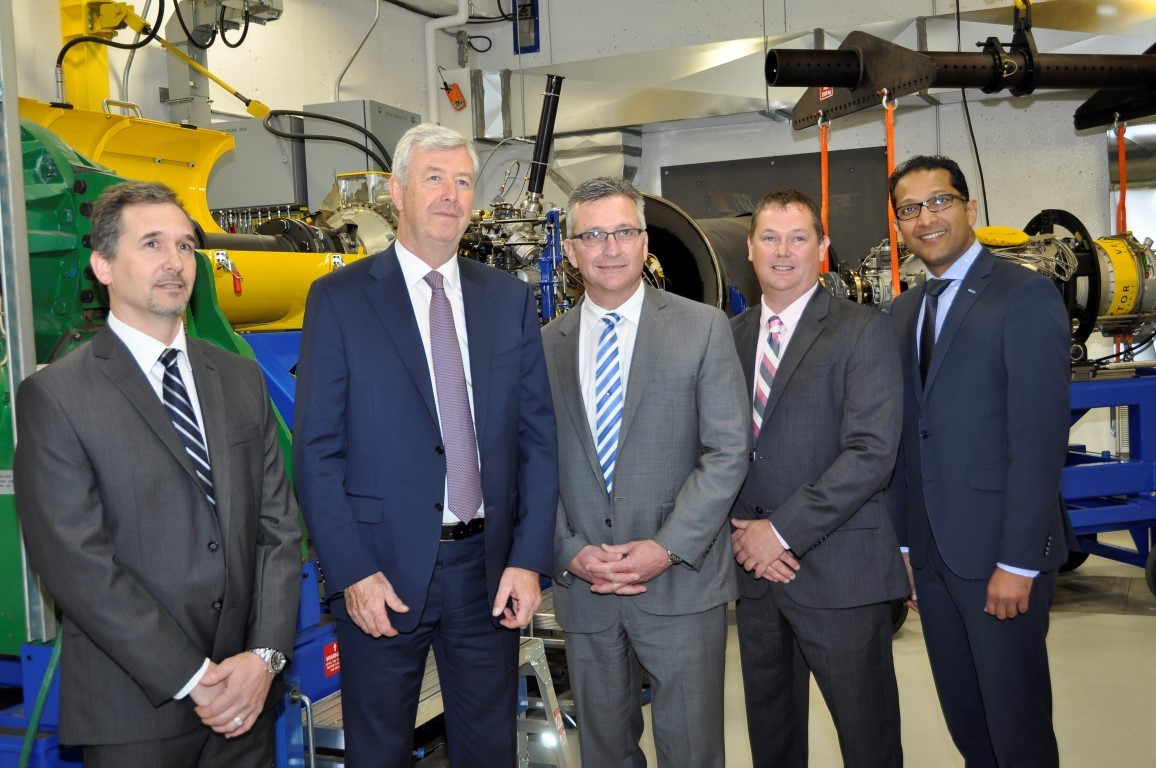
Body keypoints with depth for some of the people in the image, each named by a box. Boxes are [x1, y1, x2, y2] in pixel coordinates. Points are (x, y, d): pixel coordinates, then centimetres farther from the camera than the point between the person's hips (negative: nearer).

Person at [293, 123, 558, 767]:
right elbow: (318, 449, -6)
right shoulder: (339, 299, -4)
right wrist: (352, 572, -11)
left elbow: (539, 437, 3)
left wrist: (529, 560, -4)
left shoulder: (511, 300, 5)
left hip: (490, 567, 3)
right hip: (383, 569, -2)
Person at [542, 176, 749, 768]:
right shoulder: (545, 346, 6)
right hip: (582, 587, 3)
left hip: (681, 581, -2)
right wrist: (569, 553, -8)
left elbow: (728, 452, -7)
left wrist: (668, 548, -15)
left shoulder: (703, 328, -1)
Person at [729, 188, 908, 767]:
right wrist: (743, 529, -6)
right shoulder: (731, 337, 11)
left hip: (837, 572, -5)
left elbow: (871, 452, -15)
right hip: (754, 568, 5)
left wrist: (782, 530, -17)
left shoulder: (864, 332, -5)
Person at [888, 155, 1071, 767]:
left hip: (1000, 553, -6)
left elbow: (1039, 436, -15)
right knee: (962, 716, 16)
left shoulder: (1026, 296, -9)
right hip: (932, 552, 6)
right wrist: (902, 543, 10)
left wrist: (1019, 562, -18)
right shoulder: (904, 311, 12)